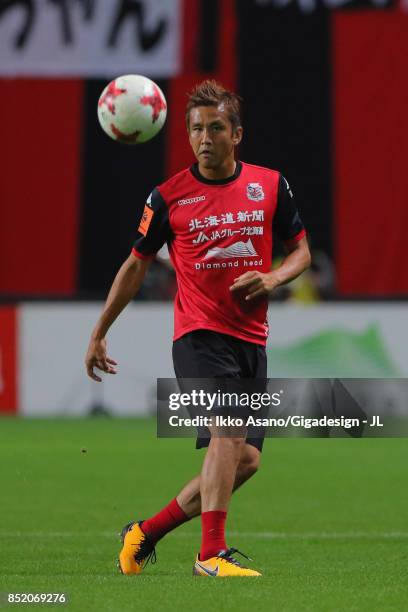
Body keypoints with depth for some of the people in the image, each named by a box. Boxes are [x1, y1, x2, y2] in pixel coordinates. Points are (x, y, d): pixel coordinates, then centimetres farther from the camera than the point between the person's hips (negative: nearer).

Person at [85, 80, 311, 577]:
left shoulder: (270, 185, 6)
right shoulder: (169, 196, 0)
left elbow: (301, 251, 15)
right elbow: (136, 264, 11)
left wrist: (273, 278, -8)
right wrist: (98, 334, 13)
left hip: (252, 340, 4)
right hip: (198, 335, -4)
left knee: (245, 459, 2)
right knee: (230, 427, -26)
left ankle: (145, 534, 16)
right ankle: (212, 554, -28)